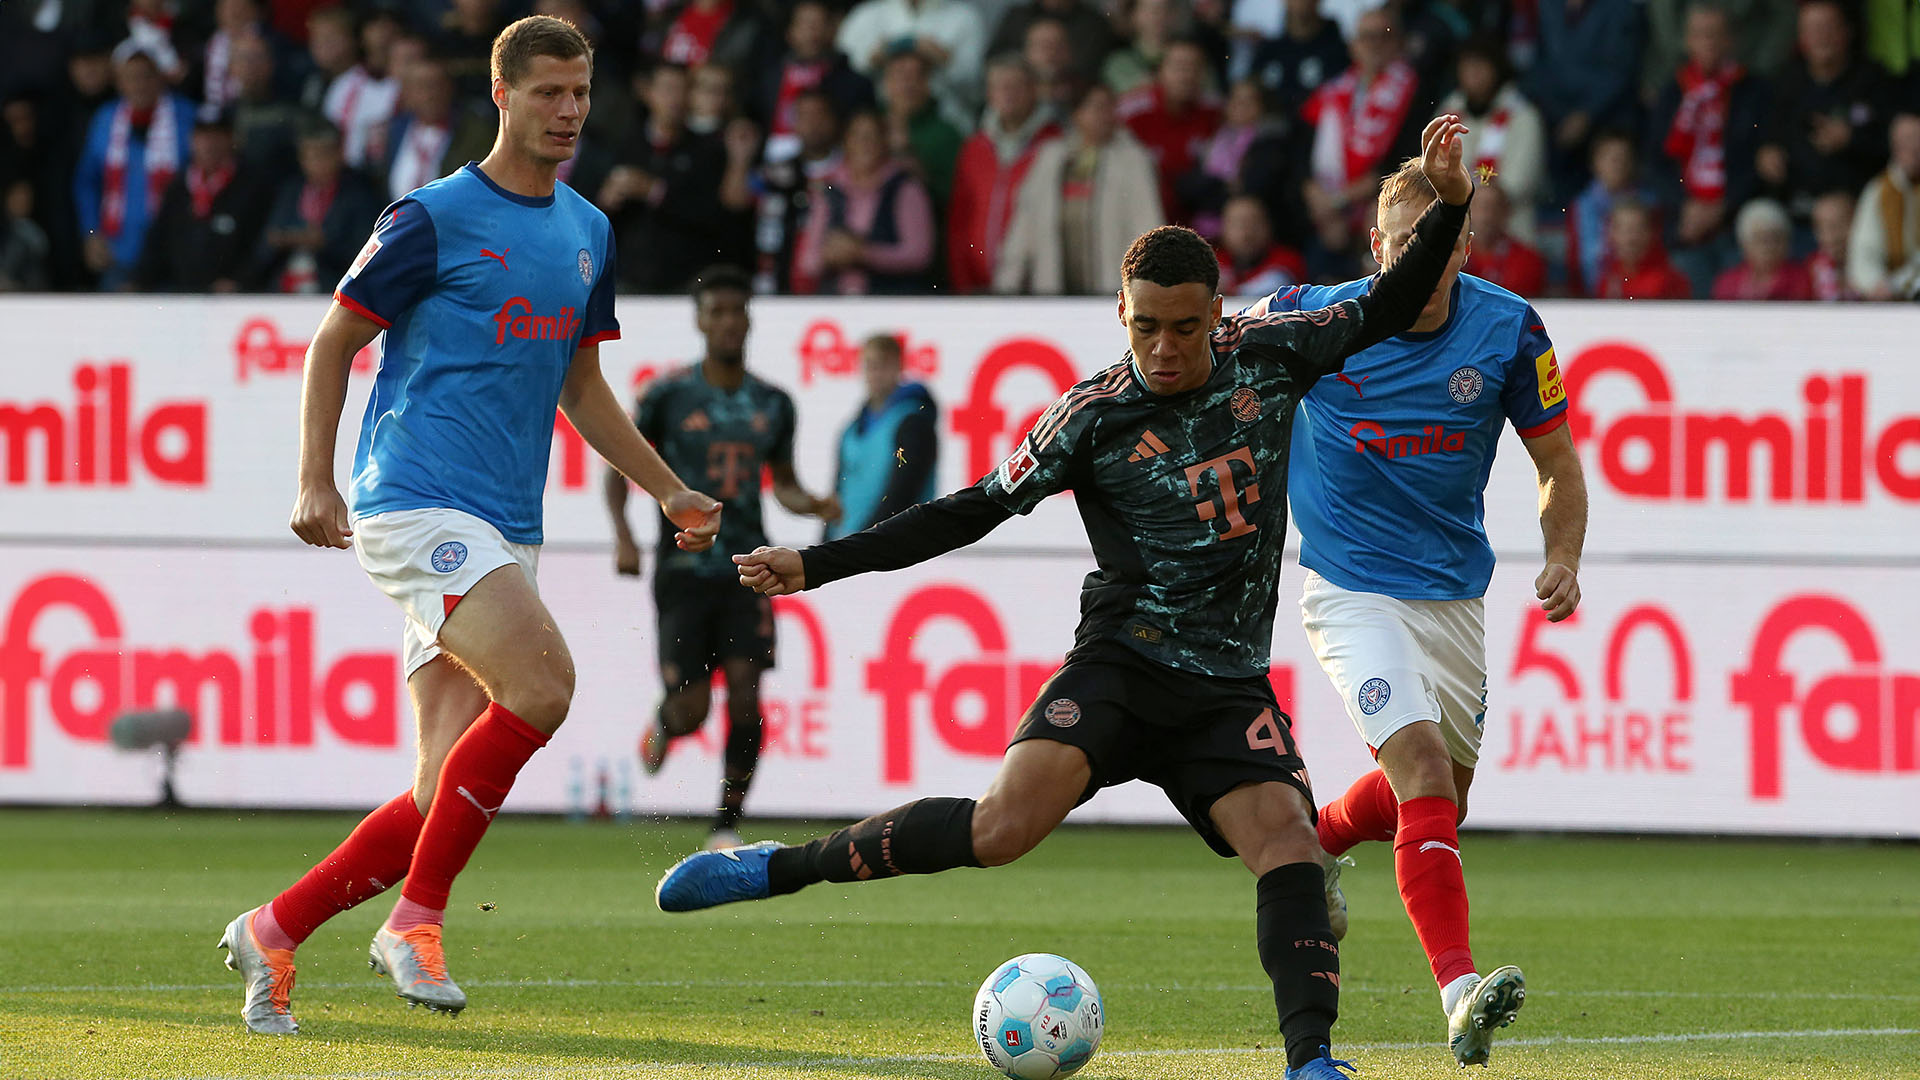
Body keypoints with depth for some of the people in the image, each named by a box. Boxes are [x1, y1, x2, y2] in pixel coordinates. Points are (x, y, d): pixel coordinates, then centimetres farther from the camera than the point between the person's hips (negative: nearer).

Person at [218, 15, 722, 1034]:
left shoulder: (587, 233, 16)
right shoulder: (434, 219, -4)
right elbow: (333, 341, 0)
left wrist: (671, 492, 23)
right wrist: (316, 482, -9)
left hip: (503, 530, 7)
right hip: (417, 503, -7)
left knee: (450, 791, -2)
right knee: (541, 685, -26)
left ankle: (275, 930, 12)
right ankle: (417, 917, -15)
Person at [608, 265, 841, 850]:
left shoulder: (772, 403, 7)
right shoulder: (668, 395, -3)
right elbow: (619, 465, 4)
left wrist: (814, 505, -3)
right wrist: (623, 535, -10)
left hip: (746, 571, 2)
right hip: (683, 573, -2)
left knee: (746, 697, -12)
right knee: (693, 708, -6)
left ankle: (727, 826, 0)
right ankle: (664, 725, 33)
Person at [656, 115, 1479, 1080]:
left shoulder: (1266, 356, 5)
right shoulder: (1095, 417, -4)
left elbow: (1384, 312, 16)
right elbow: (974, 511, 0)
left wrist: (1448, 204, 3)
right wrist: (817, 565, -4)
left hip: (1230, 687, 3)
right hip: (1120, 665, -3)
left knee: (1287, 840, -21)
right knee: (1002, 828, -21)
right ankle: (782, 868, -9)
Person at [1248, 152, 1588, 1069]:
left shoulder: (1507, 329, -8)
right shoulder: (1312, 320, -13)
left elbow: (1557, 462, 2)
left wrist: (1563, 560, -14)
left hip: (1454, 595, 4)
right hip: (1352, 590, -4)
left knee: (1441, 793, 18)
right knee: (1424, 771, -23)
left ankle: (1315, 839, 50)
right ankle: (1461, 993, -31)